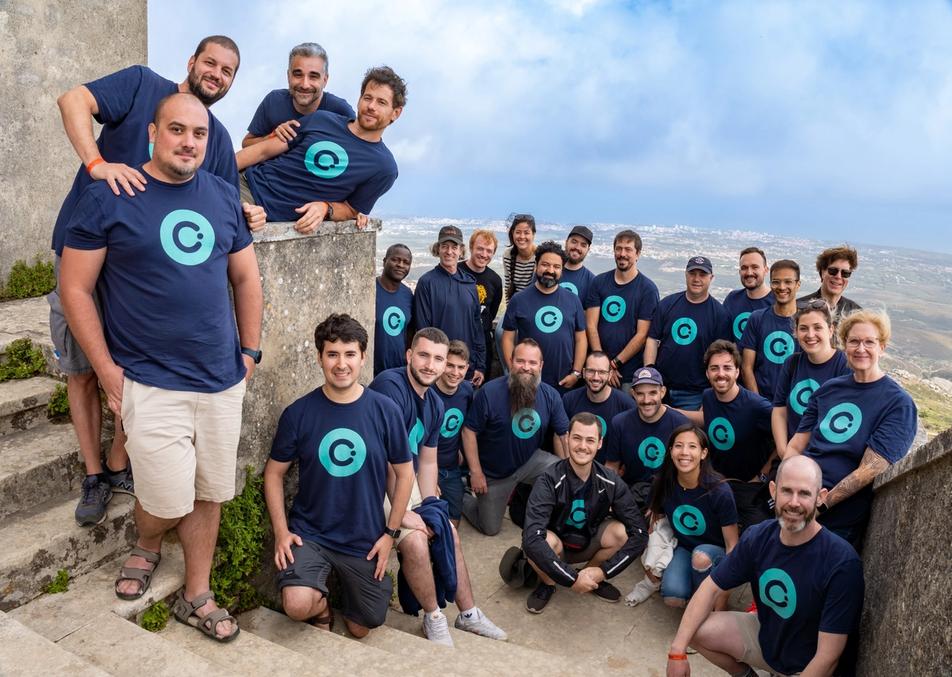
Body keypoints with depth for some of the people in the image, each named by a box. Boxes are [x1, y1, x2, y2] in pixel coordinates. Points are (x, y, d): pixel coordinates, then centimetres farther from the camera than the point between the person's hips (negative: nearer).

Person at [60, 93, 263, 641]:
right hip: (151, 384, -4)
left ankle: (196, 597, 30)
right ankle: (147, 546, 34)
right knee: (170, 501, -2)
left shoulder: (225, 198, 7)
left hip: (224, 380, 4)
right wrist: (108, 370, -8)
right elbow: (75, 288, -4)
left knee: (210, 493, 11)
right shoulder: (109, 197, -5)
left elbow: (246, 278, 14)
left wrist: (250, 352, 9)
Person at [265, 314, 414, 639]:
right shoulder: (298, 413, -8)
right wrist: (281, 530, -7)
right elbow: (274, 472, 2)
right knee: (298, 606, -26)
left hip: (365, 539, 1)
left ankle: (345, 585, 44)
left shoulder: (385, 411, -8)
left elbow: (404, 472, 1)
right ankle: (321, 608, 11)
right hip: (309, 533, -1)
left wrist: (390, 532, -1)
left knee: (361, 629, 12)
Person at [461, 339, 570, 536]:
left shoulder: (550, 395, -13)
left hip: (531, 461, 3)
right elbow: (469, 431, -17)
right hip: (493, 473, -3)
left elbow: (561, 434, -5)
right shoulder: (489, 392, -24)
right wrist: (475, 472, -16)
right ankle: (462, 498, 39)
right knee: (490, 529, 11)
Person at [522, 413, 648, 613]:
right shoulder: (549, 481, -27)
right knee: (546, 542, -37)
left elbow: (639, 532, -17)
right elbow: (531, 538, -37)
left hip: (588, 544, 3)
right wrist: (571, 579, -36)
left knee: (622, 532, -25)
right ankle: (547, 583, -2)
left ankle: (592, 578, 4)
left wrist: (603, 571, -23)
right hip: (555, 547, -3)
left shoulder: (610, 482, -17)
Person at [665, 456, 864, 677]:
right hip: (763, 633, 5)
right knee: (695, 631, -11)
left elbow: (828, 656, -26)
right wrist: (678, 650, -16)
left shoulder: (842, 564, -29)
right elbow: (711, 588, -7)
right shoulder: (757, 537, -13)